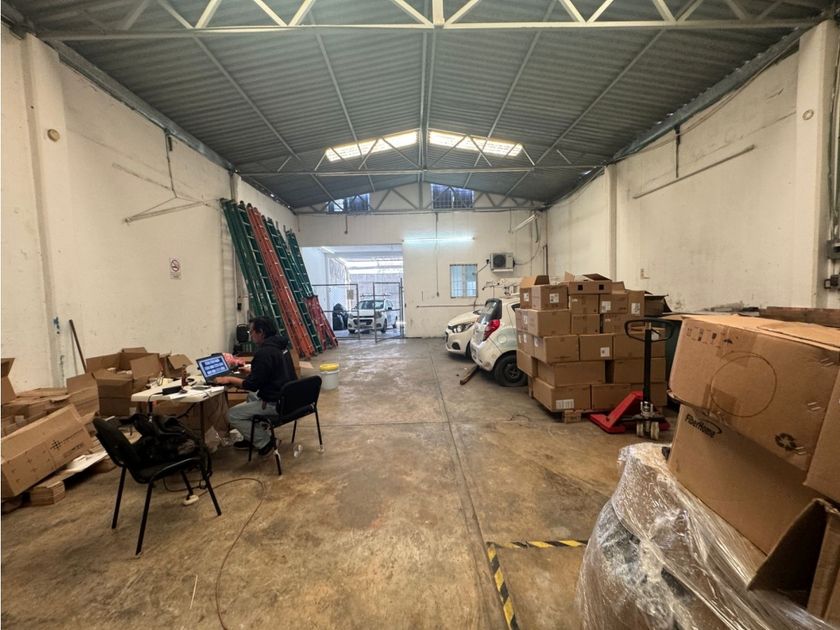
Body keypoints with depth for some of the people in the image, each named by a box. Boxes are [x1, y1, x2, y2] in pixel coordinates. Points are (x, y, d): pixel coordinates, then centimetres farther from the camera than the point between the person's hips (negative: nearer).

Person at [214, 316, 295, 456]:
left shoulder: (264, 352, -22)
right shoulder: (279, 345, 8)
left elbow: (252, 385, -18)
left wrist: (229, 379, -5)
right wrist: (252, 371, 22)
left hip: (276, 404, -10)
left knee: (232, 415, 2)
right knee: (252, 395, 33)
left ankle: (265, 442, 6)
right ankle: (256, 436, 30)